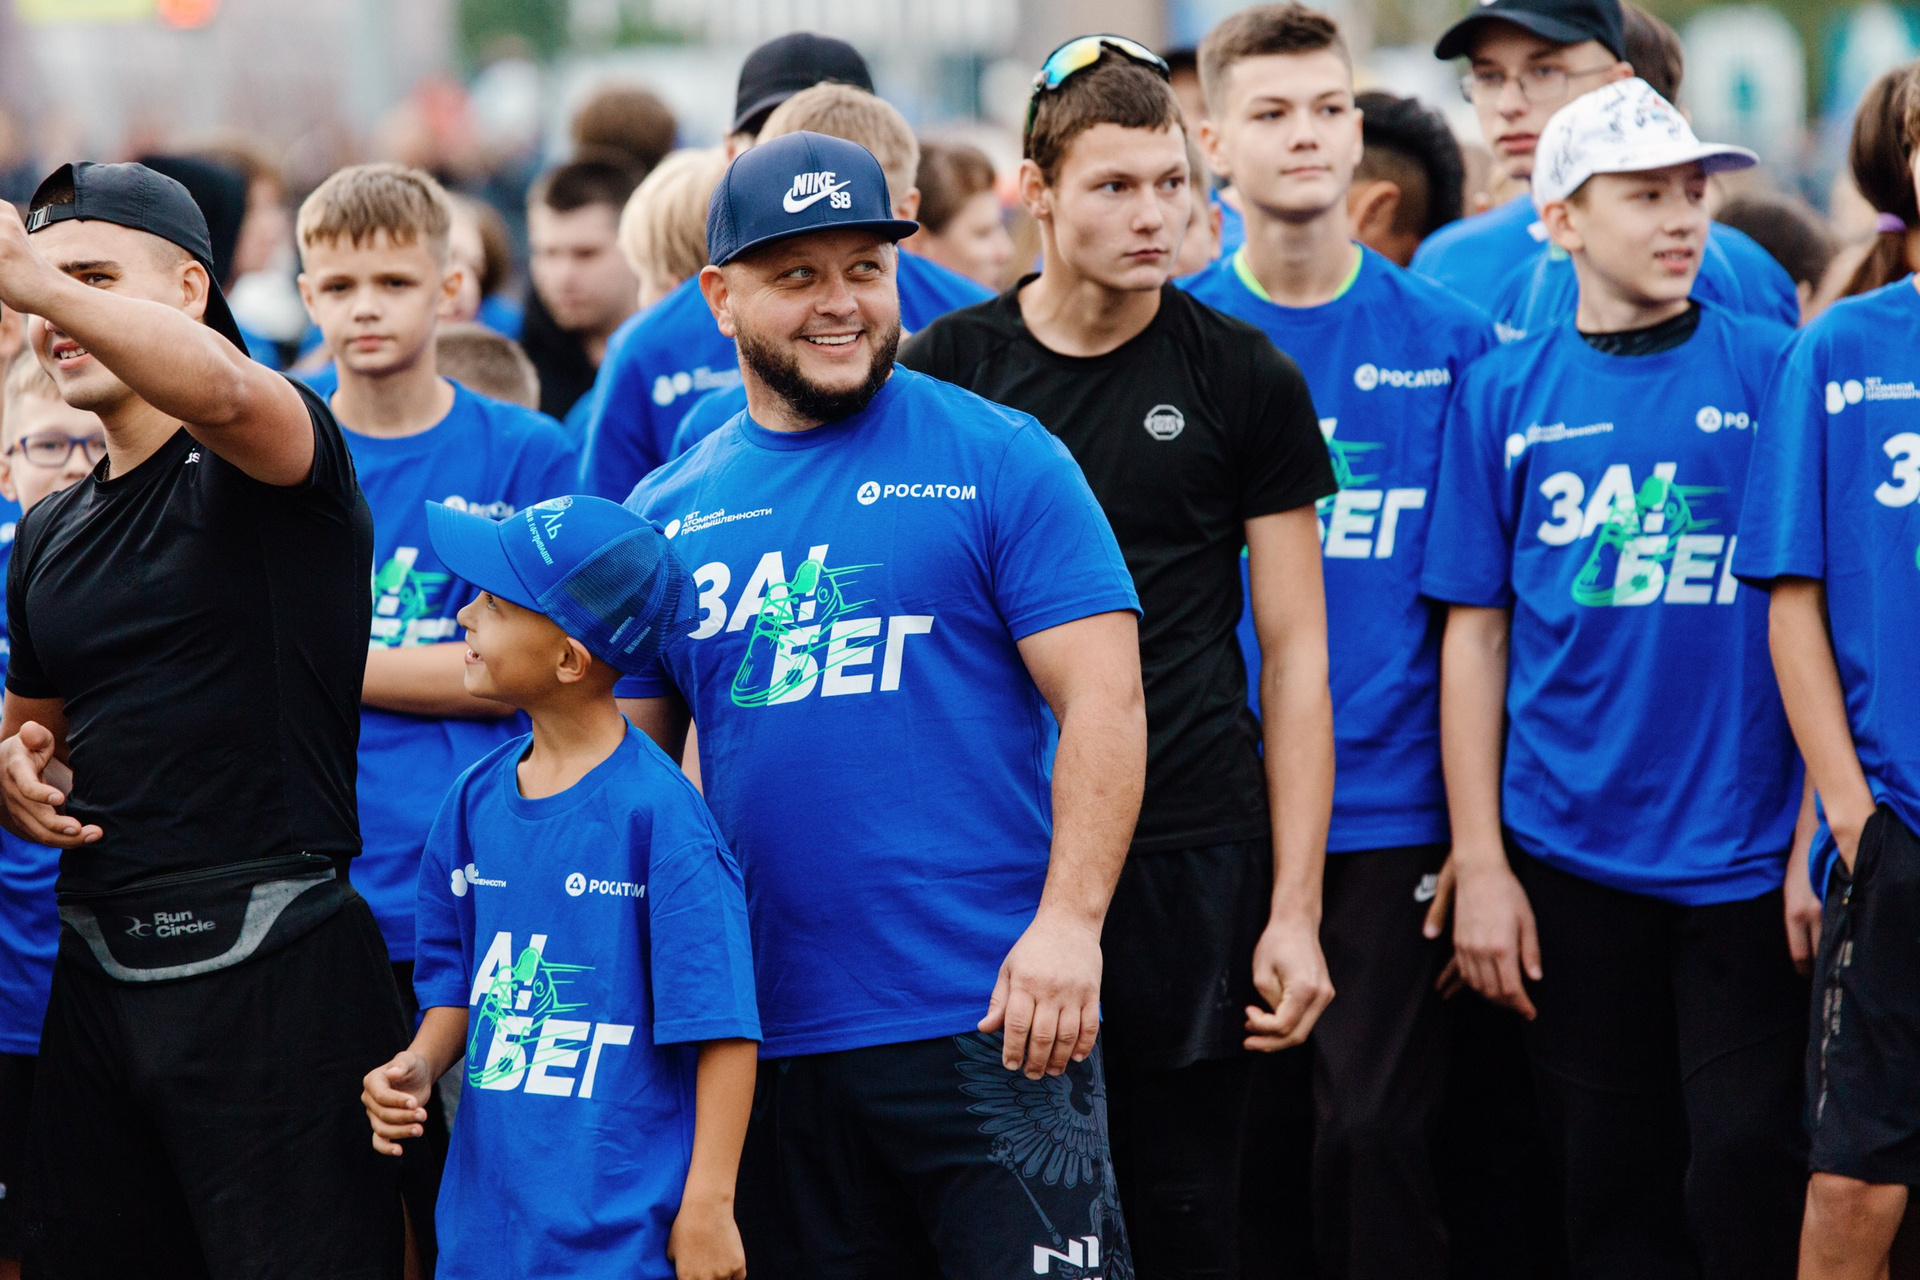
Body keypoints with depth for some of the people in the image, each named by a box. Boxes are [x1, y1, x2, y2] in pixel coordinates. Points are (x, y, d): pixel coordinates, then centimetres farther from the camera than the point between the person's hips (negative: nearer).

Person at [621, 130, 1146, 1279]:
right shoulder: (667, 515, 12)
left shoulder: (999, 461, 0)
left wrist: (1069, 924, -17)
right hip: (766, 1042, 4)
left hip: (990, 1026, -4)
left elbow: (1103, 700, -6)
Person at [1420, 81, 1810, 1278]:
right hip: (1568, 856, 2)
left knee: (1747, 1168, -6)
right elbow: (1475, 636, 7)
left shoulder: (1775, 373, 1)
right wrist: (1481, 862, 2)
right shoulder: (1503, 394, 5)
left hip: (1744, 859, -2)